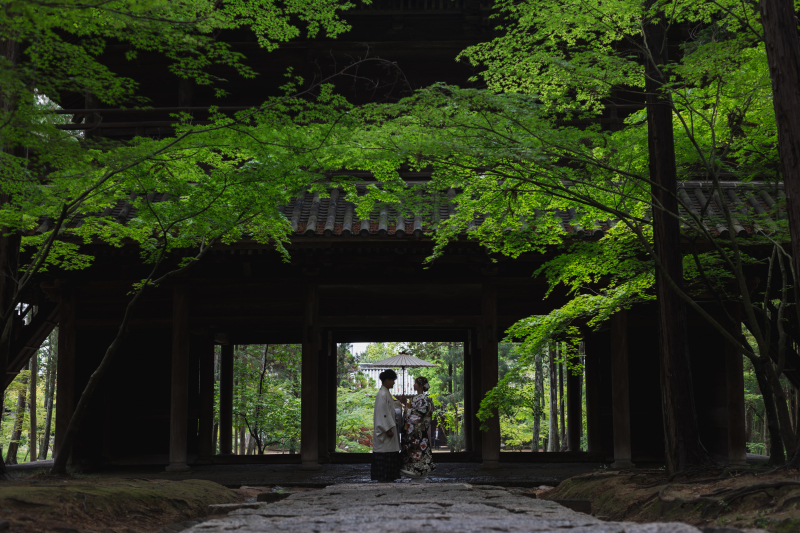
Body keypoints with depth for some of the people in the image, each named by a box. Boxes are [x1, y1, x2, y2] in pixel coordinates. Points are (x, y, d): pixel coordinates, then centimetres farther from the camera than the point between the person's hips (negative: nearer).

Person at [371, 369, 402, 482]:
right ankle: (382, 477, -4)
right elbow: (382, 413, -21)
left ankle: (388, 477, 15)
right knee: (384, 455, -7)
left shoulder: (386, 393, 15)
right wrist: (388, 429, -22)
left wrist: (393, 427, 20)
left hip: (388, 427, 10)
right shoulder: (382, 394, -16)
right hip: (385, 429, -10)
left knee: (390, 454, 11)